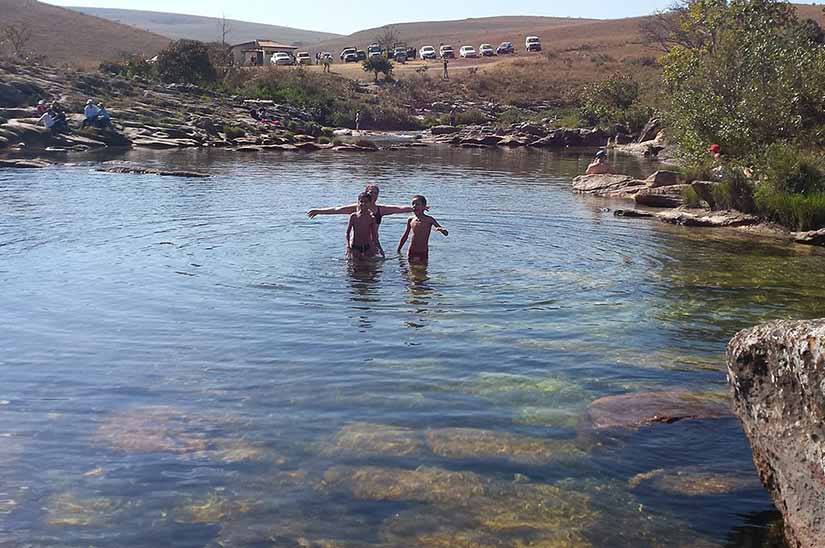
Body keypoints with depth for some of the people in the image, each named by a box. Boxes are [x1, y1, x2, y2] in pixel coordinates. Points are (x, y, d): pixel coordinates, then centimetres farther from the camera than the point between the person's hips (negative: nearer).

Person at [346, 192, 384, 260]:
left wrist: (379, 248, 0)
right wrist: (348, 246, -11)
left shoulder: (372, 218, 0)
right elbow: (347, 232, 1)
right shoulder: (354, 216, -4)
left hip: (368, 248, 1)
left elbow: (374, 236, 6)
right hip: (355, 248, -1)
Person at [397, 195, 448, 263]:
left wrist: (441, 229, -33)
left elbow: (446, 233, -9)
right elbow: (405, 236, 15)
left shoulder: (429, 220, -8)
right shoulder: (411, 220, 2)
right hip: (411, 252, 2)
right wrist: (398, 250, 17)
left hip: (423, 253, -2)